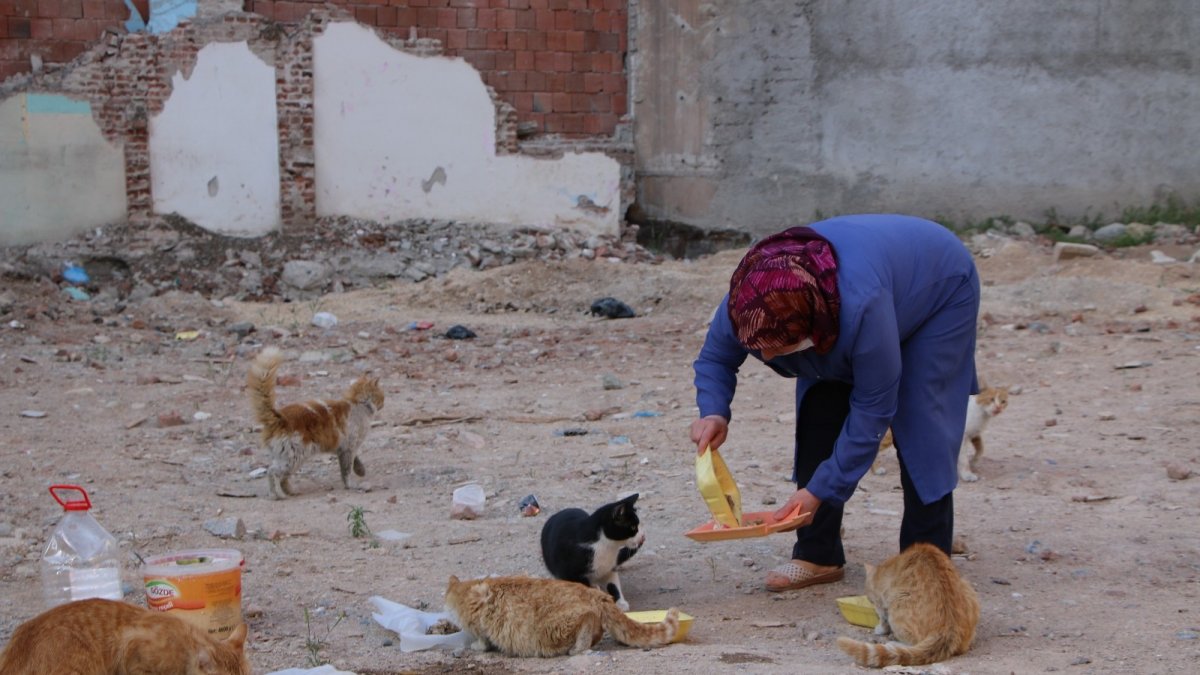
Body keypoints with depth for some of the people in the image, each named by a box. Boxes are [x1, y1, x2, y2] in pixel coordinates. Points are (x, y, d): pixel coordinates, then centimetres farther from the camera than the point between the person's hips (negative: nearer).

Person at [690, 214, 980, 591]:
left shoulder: (862, 306, -47)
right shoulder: (748, 300, -30)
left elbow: (872, 409, -35)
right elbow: (715, 358, -11)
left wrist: (819, 491, -33)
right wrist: (713, 413, -33)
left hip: (941, 289, -6)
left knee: (918, 426, -18)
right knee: (819, 412, -7)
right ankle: (817, 555, 0)